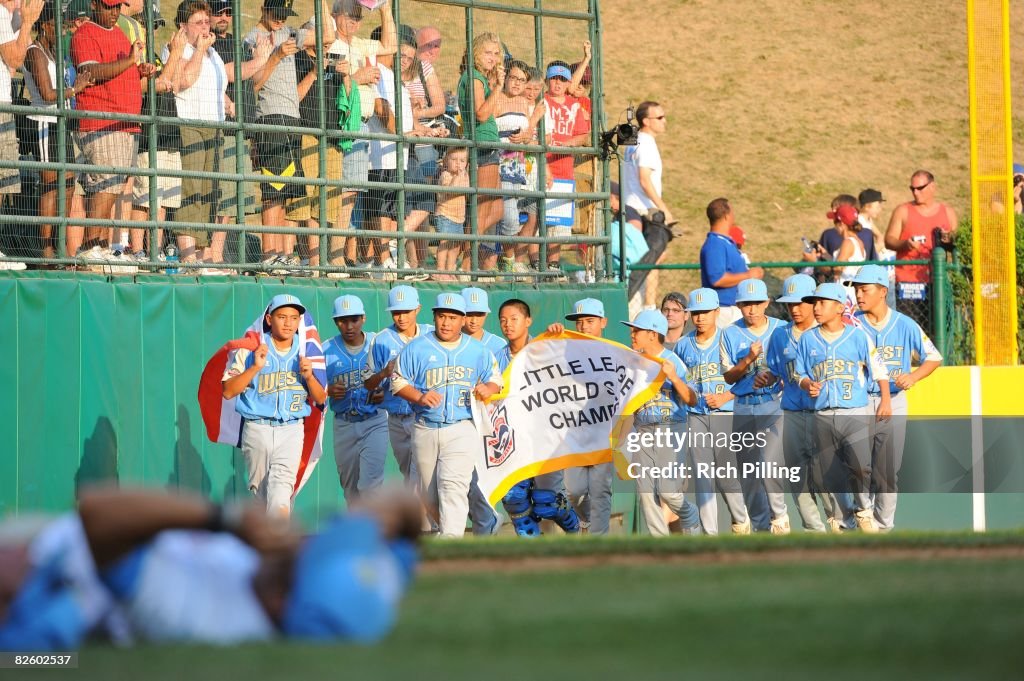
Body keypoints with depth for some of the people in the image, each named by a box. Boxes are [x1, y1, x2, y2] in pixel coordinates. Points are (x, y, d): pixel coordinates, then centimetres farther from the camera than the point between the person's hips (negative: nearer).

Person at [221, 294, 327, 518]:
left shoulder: (305, 352, 8)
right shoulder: (250, 350, 1)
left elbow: (320, 399, 10)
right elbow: (228, 392, -5)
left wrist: (309, 376, -10)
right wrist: (255, 368, -16)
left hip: (291, 431, 0)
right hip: (257, 429, 0)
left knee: (282, 483, -21)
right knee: (261, 490, 6)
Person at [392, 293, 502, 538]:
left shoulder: (479, 351, 8)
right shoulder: (416, 348, 4)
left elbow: (495, 379, 17)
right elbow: (398, 382, 5)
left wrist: (489, 388, -8)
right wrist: (419, 397, -15)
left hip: (462, 428, -2)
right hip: (426, 430, 2)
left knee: (453, 484, -19)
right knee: (428, 492, 8)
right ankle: (446, 528, 33)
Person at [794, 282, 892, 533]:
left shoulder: (858, 336, 2)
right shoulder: (807, 339, 9)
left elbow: (878, 369, 4)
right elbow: (799, 374, 14)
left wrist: (885, 400, -4)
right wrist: (808, 385, -8)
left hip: (855, 413, -3)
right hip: (823, 416, 3)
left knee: (861, 465, -20)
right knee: (831, 473, 3)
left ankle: (863, 510, 2)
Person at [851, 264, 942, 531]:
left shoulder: (905, 325, 0)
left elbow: (934, 358, 4)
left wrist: (913, 376, -12)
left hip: (893, 402, 0)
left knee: (887, 469, 3)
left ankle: (883, 524, 13)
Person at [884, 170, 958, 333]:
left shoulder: (948, 213, 14)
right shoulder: (903, 211, 7)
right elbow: (889, 240, 3)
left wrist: (949, 241, -6)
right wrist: (905, 244, -17)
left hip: (937, 281, 2)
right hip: (908, 281, -2)